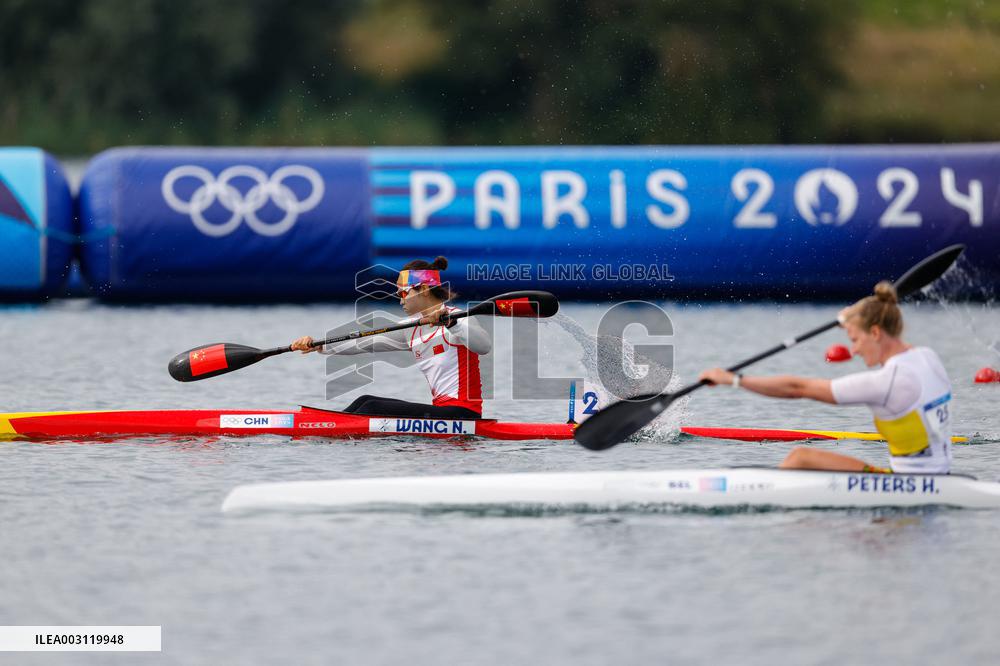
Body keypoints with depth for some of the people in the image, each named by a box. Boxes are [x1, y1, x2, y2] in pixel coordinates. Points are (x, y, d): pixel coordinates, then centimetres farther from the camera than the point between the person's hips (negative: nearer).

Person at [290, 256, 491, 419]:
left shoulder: (459, 319, -6)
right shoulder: (413, 331, 19)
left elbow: (484, 347, -26)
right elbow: (365, 343, 16)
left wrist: (449, 322, -37)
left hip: (460, 414, -8)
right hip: (441, 409, 8)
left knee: (374, 408, -14)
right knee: (366, 401, 5)